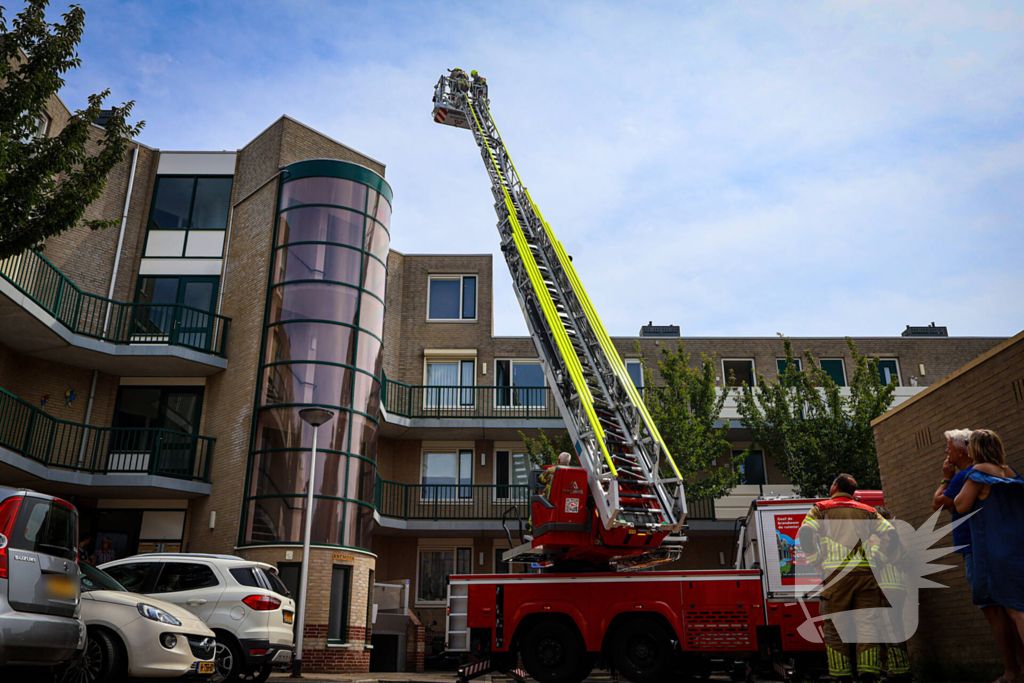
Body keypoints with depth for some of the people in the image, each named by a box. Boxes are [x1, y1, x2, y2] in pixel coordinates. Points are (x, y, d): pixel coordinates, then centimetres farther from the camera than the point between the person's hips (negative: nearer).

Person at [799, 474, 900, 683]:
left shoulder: (821, 509, 11)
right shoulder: (866, 511, 20)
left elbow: (805, 534, -5)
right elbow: (890, 533, 7)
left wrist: (817, 564, 1)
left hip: (836, 573, -2)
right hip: (865, 573, 2)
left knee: (835, 628, 3)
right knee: (867, 625, 0)